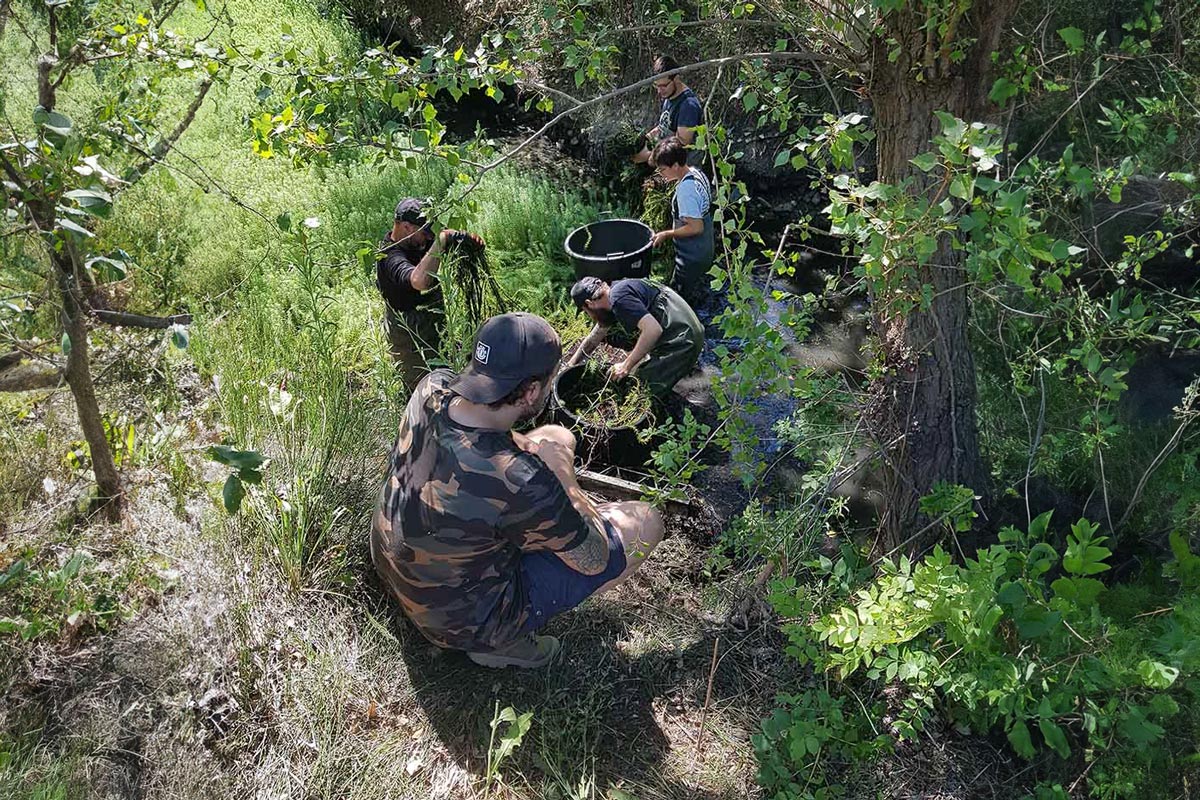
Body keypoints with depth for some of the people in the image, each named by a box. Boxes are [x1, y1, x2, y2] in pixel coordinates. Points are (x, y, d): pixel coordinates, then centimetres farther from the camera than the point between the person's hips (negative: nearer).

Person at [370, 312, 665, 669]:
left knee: (558, 437, 11)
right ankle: (504, 639, 3)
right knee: (644, 522, -3)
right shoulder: (520, 482, -38)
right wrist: (562, 475, -10)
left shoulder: (432, 388, -18)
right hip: (462, 620, -7)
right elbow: (595, 560, -18)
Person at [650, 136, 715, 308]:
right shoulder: (697, 173, 1)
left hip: (691, 257, -10)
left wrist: (667, 234, -18)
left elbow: (696, 227, -28)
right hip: (705, 250, 10)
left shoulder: (685, 189, -28)